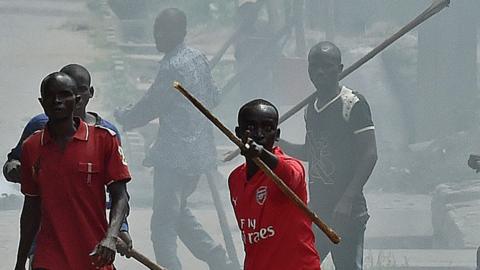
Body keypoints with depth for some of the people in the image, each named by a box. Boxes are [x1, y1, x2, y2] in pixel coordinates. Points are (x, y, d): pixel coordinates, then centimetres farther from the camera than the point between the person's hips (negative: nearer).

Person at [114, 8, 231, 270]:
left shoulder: (172, 67, -18)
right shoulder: (198, 58, 7)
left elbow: (149, 108, -12)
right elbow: (212, 97, 19)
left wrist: (123, 117, 6)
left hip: (175, 156, -9)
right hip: (199, 152, 9)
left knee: (163, 224, -4)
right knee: (179, 212, 24)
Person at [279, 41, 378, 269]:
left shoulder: (353, 104, -9)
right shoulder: (312, 109, 14)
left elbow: (369, 155, -14)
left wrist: (347, 200, -21)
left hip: (346, 210, -8)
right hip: (316, 207, 8)